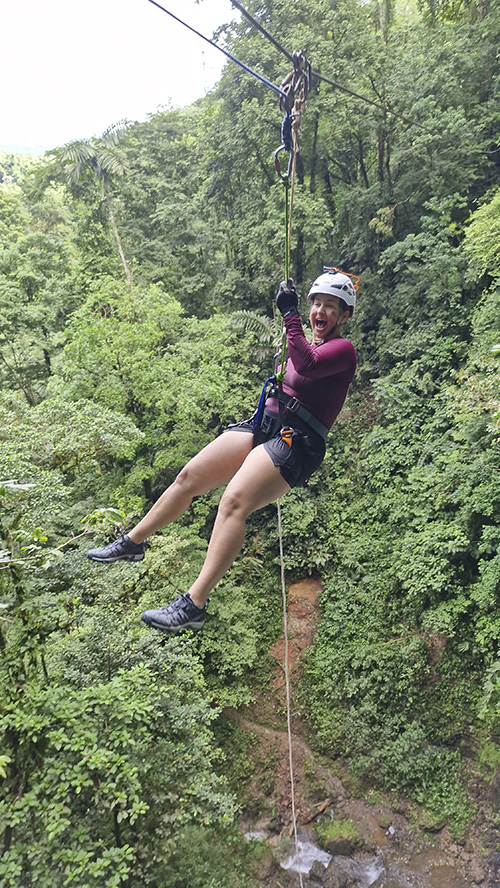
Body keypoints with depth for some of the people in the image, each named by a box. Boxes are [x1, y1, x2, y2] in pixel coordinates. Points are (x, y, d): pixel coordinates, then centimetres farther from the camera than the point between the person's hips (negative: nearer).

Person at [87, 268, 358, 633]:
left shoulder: (344, 350, -4)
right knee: (189, 476, 3)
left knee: (234, 501, -29)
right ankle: (132, 543, 19)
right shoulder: (309, 344, 21)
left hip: (296, 442, -8)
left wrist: (290, 314, -18)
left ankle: (194, 605, -31)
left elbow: (307, 366, -24)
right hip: (265, 424, 9)